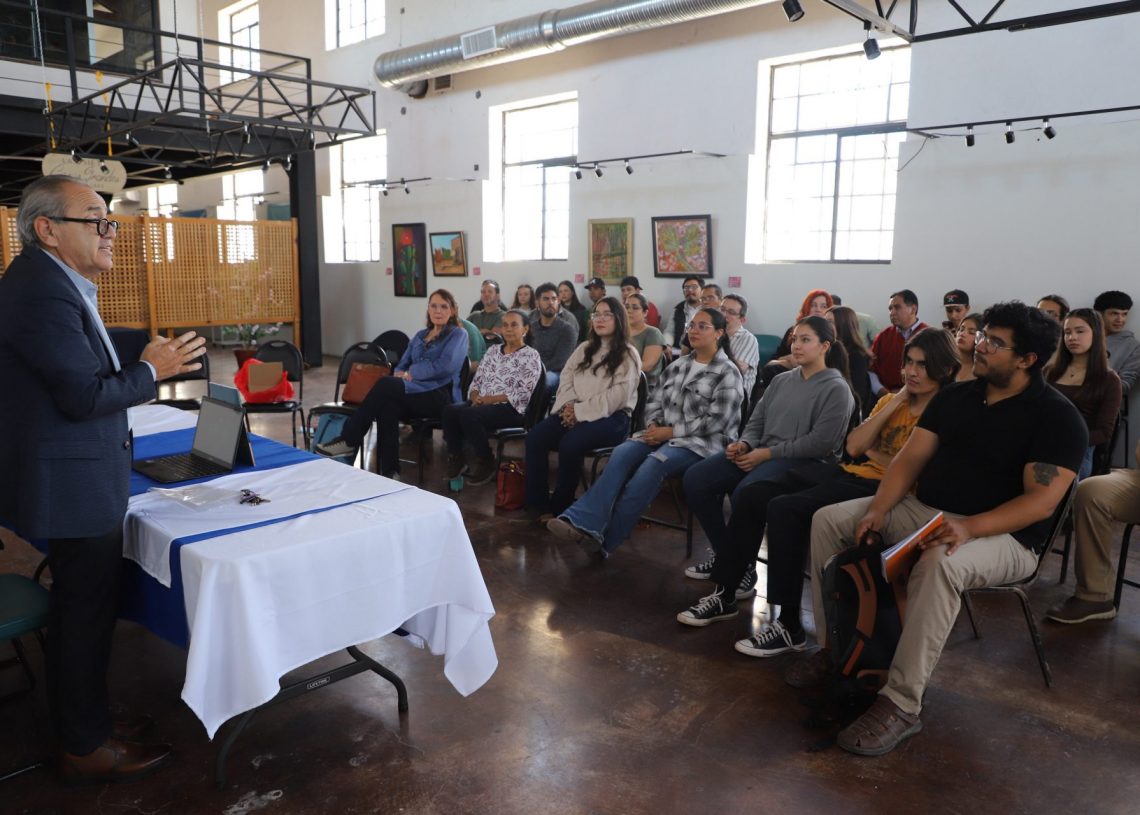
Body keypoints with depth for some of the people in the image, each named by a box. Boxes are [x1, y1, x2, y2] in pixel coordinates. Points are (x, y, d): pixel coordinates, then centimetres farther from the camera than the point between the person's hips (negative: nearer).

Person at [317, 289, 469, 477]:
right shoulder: (420, 335, 25)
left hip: (440, 396, -5)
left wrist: (411, 374, -8)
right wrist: (400, 375, -4)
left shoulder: (458, 335, 6)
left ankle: (348, 440, -20)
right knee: (387, 404, -32)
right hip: (414, 393, 5)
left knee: (385, 385, -29)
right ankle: (389, 472, -35)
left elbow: (445, 366, -11)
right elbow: (401, 366, 20)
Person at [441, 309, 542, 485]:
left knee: (468, 415, -31)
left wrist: (490, 399, -16)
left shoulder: (531, 355, -1)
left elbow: (523, 393, -11)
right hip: (482, 404, 6)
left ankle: (486, 462, -13)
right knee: (450, 410, -23)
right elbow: (477, 380, 17)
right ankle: (456, 458, -7)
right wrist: (476, 397, -7)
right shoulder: (493, 350, 19)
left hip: (512, 409, -6)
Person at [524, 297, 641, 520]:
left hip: (611, 418, -6)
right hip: (575, 414, 6)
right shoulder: (584, 349, 20)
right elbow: (566, 380, 13)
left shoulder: (628, 355, -1)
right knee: (535, 436, -21)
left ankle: (559, 507, -14)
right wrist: (568, 407, -8)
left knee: (570, 443, -33)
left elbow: (616, 397, -11)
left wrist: (579, 411, -14)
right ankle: (537, 504, -17)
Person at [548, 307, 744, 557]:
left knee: (652, 464, -34)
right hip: (664, 434, 6)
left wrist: (671, 432, -14)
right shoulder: (678, 365, 16)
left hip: (700, 443, -6)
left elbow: (715, 423, -12)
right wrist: (653, 425, -6)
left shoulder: (728, 373, -4)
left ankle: (603, 540, -30)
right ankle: (583, 523, -40)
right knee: (622, 453, -25)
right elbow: (655, 401, 17)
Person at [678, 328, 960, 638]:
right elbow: (853, 446, 4)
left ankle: (789, 626, -19)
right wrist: (894, 403, 0)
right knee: (754, 494, -6)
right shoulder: (890, 400, 17)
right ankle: (723, 593, 0)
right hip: (850, 473, 8)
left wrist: (873, 452, 0)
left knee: (784, 508, -28)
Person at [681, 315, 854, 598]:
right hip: (763, 453, 7)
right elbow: (756, 421, 18)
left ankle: (742, 569, -14)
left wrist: (768, 453, -15)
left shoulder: (836, 389, -2)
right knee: (695, 478, -12)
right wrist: (745, 443, -5)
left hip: (805, 462, -7)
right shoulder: (781, 380, 20)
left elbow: (821, 442, -13)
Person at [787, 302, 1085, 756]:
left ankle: (901, 705, -30)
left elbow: (1041, 501, -19)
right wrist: (879, 509, -12)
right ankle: (833, 647, -1)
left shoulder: (1057, 417, -10)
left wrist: (968, 528, -34)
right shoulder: (954, 396, 9)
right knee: (827, 520, -7)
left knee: (939, 564, -41)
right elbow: (910, 459, 6)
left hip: (1001, 535, -7)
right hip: (921, 511, 7)